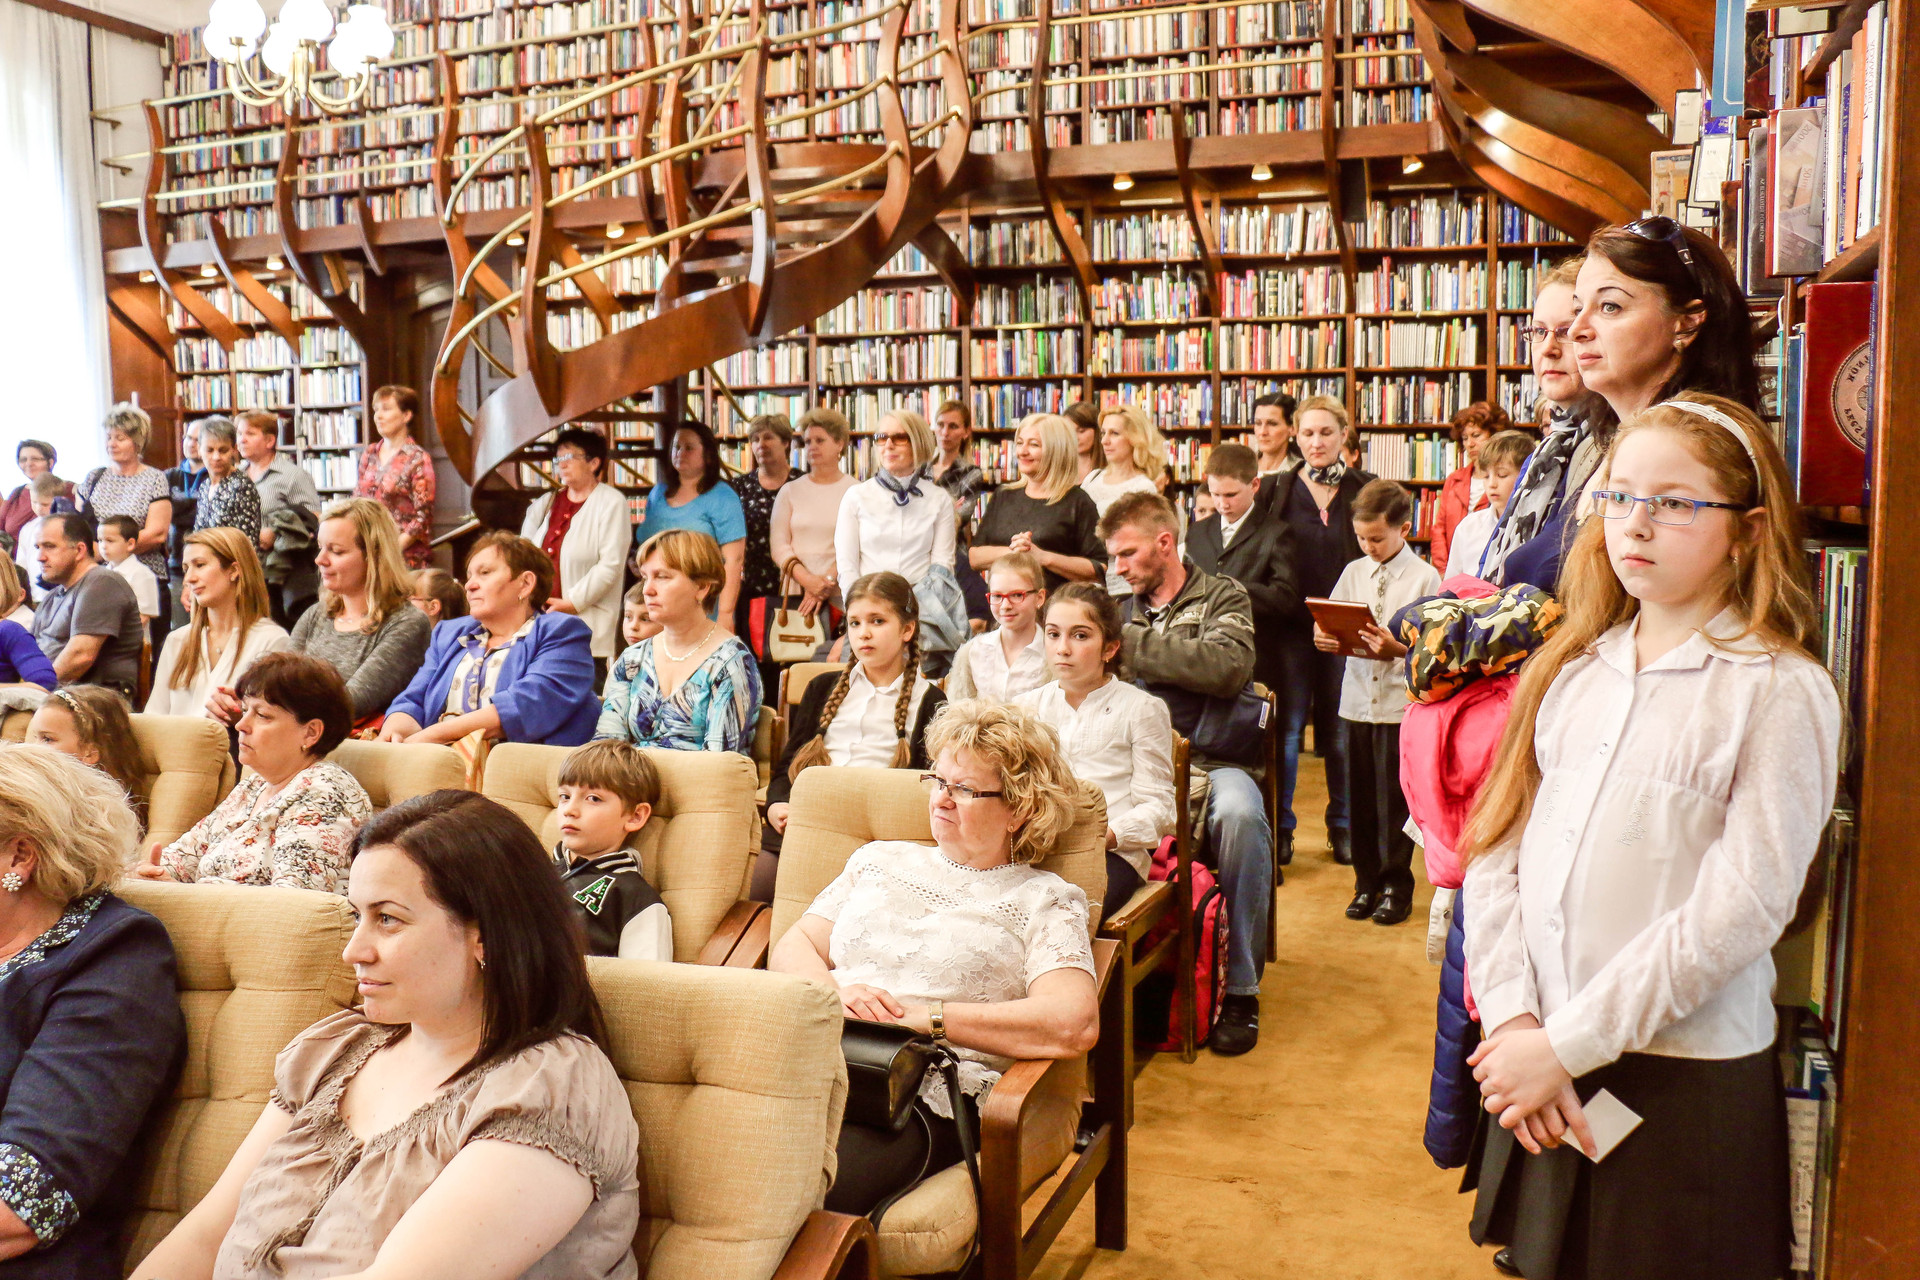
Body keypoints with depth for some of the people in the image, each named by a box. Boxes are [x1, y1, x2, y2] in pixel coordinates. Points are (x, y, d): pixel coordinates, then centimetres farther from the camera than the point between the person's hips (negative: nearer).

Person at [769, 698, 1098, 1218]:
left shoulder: (1045, 899, 10)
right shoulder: (878, 859, 27)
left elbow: (1074, 1024, -7)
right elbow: (792, 947, 20)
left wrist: (927, 1016, -9)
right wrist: (832, 991, -4)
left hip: (927, 1096, -4)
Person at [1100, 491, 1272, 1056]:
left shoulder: (1224, 598, 8)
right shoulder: (1123, 609, 23)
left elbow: (1227, 667, -13)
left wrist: (1132, 644, -12)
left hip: (1207, 755, -3)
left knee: (1240, 814, -37)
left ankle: (1241, 990, -19)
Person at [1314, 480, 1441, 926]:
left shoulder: (1425, 577, -4)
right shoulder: (1354, 572, 10)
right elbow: (1326, 622, 10)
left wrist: (1398, 648, -26)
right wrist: (1324, 638, -12)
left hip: (1401, 703, -4)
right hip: (1357, 699, 4)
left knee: (1394, 798, 2)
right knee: (1360, 796, 9)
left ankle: (1396, 888, 17)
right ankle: (1366, 884, 23)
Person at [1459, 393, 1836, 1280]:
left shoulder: (1782, 690, -9)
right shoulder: (1570, 668, 6)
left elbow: (1739, 911, -16)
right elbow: (1496, 851, 3)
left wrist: (1568, 1042, -16)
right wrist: (1513, 1019, -9)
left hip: (1687, 1076, -4)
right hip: (1541, 1071, 5)